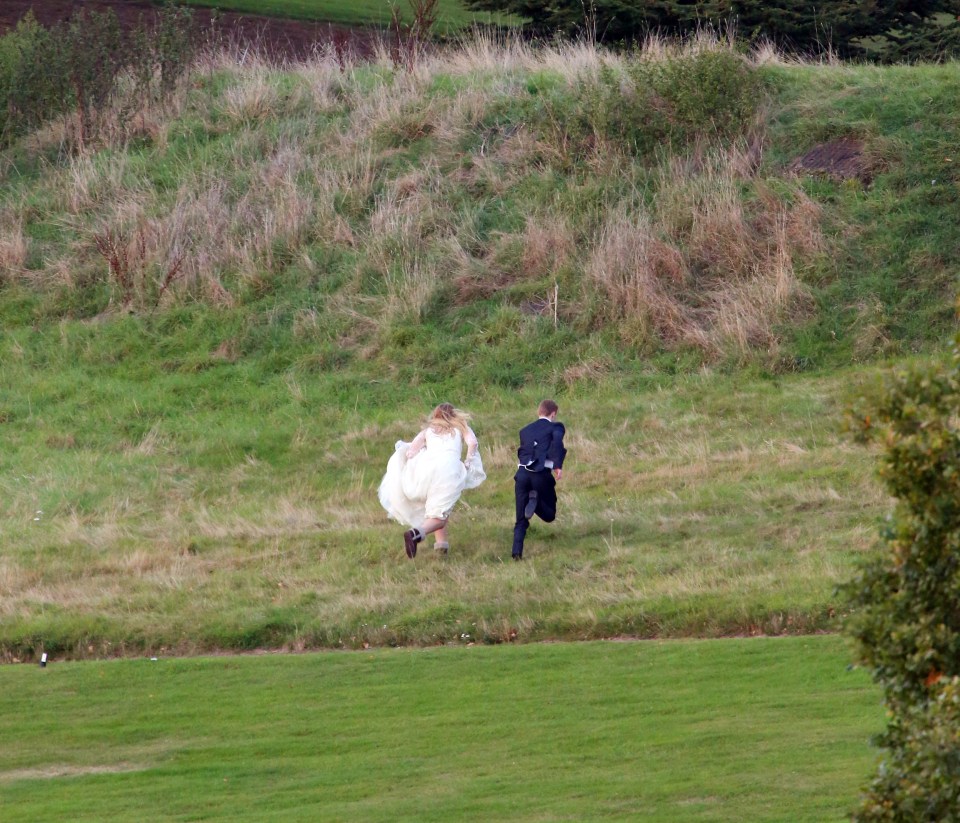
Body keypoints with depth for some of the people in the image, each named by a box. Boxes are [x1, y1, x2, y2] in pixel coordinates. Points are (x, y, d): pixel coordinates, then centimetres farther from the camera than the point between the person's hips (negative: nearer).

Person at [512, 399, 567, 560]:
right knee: (549, 515, 11)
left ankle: (517, 551, -11)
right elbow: (557, 443, -14)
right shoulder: (555, 427, 6)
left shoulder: (525, 431, 21)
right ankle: (536, 499, -20)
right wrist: (558, 465, -19)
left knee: (521, 520, 9)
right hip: (542, 474, -4)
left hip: (522, 473, 4)